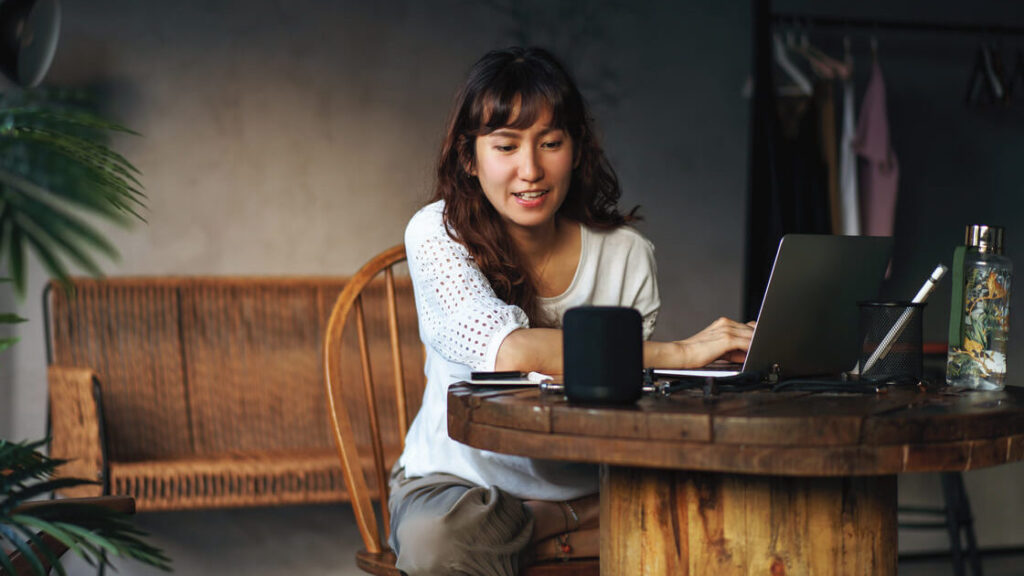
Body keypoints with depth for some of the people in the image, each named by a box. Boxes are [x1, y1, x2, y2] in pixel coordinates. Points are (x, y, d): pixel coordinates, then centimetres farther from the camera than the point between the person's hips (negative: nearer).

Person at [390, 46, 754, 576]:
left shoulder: (626, 254, -4)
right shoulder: (437, 233, -13)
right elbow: (510, 353, -31)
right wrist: (679, 353, -32)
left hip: (585, 487, 1)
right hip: (459, 481, -1)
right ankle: (575, 529, -9)